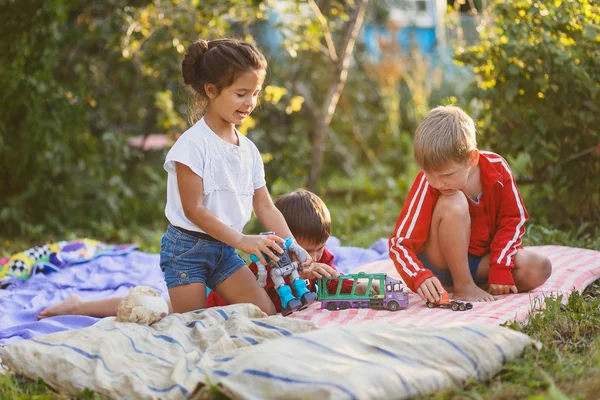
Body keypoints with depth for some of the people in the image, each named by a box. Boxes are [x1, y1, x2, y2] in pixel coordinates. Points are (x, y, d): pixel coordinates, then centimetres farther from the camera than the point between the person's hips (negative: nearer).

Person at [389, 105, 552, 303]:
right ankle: (463, 286, -17)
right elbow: (400, 242, -28)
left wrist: (500, 268, -14)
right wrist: (420, 277, -45)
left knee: (539, 269, -21)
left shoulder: (496, 168, -17)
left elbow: (513, 220, -5)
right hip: (440, 263, -4)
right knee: (453, 203, -31)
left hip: (482, 258, 4)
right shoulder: (428, 182, -24)